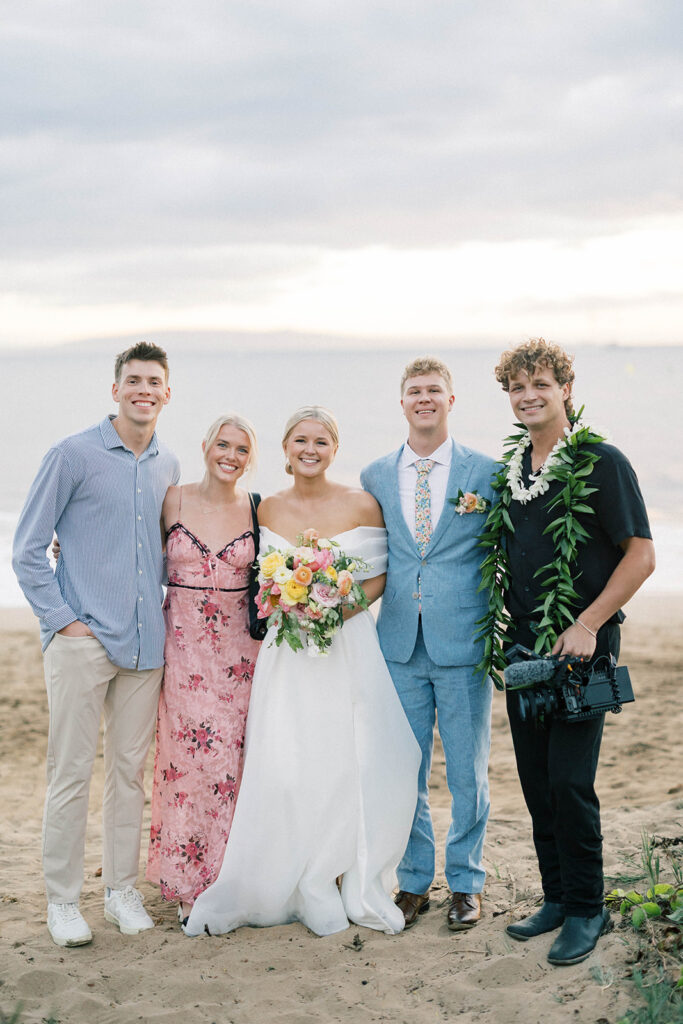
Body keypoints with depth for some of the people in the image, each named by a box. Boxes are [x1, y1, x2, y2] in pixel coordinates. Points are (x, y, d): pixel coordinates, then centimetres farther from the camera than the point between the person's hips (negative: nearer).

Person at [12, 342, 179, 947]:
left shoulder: (168, 467, 11)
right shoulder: (73, 456, -4)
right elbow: (28, 549, -3)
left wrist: (169, 601, 11)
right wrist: (62, 618, -9)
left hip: (145, 642, 5)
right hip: (83, 641, -4)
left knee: (131, 768, 11)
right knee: (71, 772, 0)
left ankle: (122, 890, 22)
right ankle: (63, 901, 11)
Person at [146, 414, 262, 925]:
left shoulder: (257, 509, 3)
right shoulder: (174, 501, 2)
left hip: (238, 648, 1)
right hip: (183, 647, -1)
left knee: (232, 755, 1)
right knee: (190, 754, -4)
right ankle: (190, 884, 8)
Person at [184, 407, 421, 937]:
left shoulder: (361, 504, -1)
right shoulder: (269, 509, 7)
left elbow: (379, 577, 3)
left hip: (350, 646, -1)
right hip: (288, 652, 1)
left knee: (355, 764, -3)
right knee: (286, 769, -4)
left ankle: (359, 887, 14)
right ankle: (307, 891, 10)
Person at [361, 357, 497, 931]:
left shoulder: (486, 473, 0)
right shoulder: (374, 478, 8)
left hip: (464, 646, -2)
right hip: (400, 646, 2)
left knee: (468, 772, 6)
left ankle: (466, 883, 23)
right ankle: (414, 880, 25)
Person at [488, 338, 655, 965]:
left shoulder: (601, 463, -9)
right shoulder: (509, 471, 10)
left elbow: (640, 556, -10)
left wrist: (587, 625, -15)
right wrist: (500, 628, 12)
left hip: (581, 646, -6)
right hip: (524, 648, 6)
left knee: (569, 781, -6)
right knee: (536, 780, 10)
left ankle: (587, 911, 10)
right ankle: (557, 898, 24)